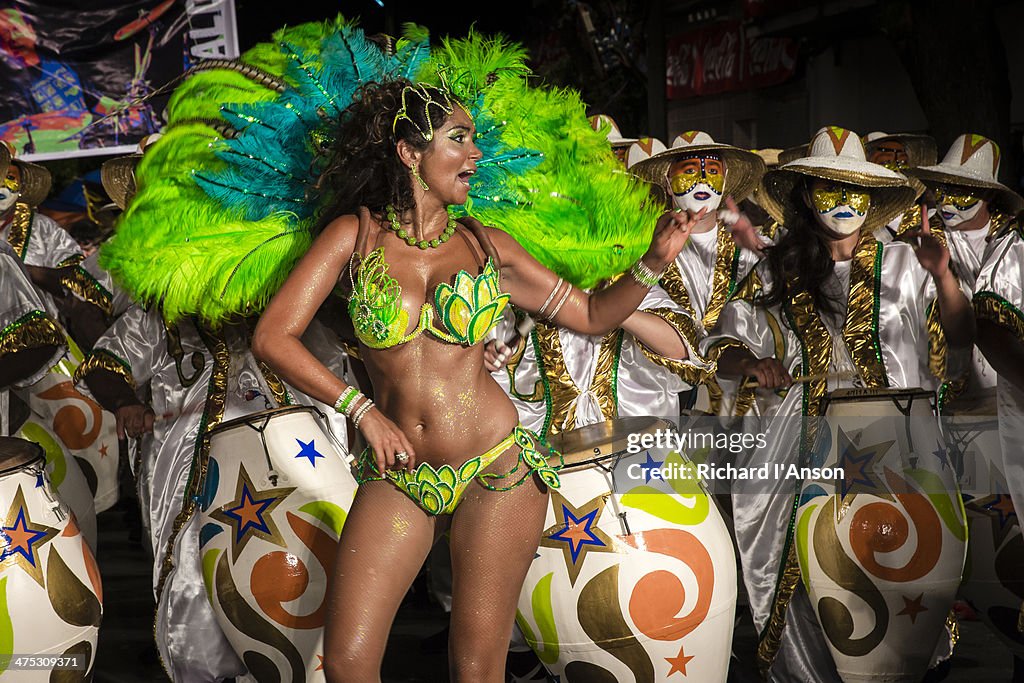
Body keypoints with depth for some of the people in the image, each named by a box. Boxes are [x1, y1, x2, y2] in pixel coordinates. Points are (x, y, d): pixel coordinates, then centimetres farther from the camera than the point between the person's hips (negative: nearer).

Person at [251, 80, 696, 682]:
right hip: (396, 476, 0)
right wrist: (361, 409, -12)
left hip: (495, 473, 0)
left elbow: (591, 315, 11)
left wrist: (653, 263, -5)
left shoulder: (486, 245, 3)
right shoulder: (356, 234, -1)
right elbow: (273, 337, -7)